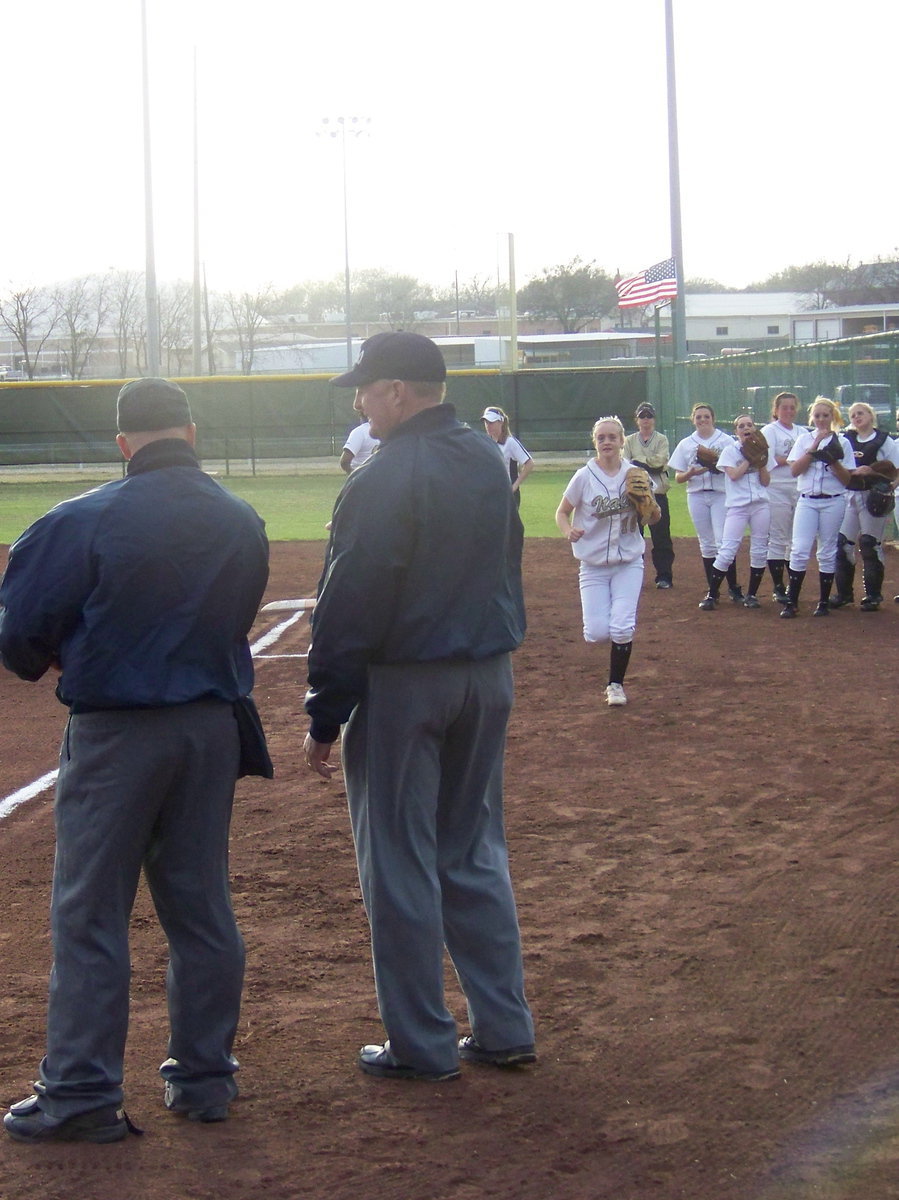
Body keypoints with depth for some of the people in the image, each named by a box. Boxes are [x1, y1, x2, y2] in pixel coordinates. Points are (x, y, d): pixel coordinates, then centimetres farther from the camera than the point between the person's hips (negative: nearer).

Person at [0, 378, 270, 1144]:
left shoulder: (87, 520, -14)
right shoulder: (244, 525, 2)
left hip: (114, 735, -5)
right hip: (213, 728, 5)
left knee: (89, 915, 3)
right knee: (202, 906, 14)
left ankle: (81, 1095, 6)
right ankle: (204, 1078, 21)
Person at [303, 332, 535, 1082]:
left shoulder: (383, 479, -16)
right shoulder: (490, 462, 8)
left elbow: (350, 607, -16)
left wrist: (326, 717, -11)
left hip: (402, 684, -7)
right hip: (488, 680, 7)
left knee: (401, 865, 3)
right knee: (477, 856, 15)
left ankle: (422, 1047, 9)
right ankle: (505, 1029, 18)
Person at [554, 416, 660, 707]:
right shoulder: (584, 477, -7)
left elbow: (653, 518, 6)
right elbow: (562, 512, 1)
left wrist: (651, 506, -17)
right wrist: (568, 531, -21)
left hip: (629, 563, 1)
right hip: (593, 565, -1)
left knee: (622, 629, -9)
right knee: (597, 634, -7)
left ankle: (616, 684, 13)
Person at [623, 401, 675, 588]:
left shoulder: (661, 439, 7)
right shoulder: (629, 441, 12)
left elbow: (660, 461, -8)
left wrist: (638, 461, -8)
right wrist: (648, 466, -14)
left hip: (657, 494, -2)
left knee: (661, 535, -3)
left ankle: (664, 577, 2)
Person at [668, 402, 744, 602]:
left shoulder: (726, 441, 2)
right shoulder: (685, 444, 9)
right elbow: (678, 477, 8)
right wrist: (690, 473, -13)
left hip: (721, 495, -3)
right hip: (697, 497, 3)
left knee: (723, 541, -12)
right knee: (707, 544, 6)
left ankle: (734, 588, -5)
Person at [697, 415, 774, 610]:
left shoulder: (763, 449, 11)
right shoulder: (730, 451, 3)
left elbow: (765, 482, 6)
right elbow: (733, 475, -13)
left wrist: (761, 459, -5)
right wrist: (750, 457, -7)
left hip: (760, 505, 3)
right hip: (736, 506, -3)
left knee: (759, 551, 2)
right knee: (727, 551, -10)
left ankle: (752, 595, 13)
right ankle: (712, 595, -3)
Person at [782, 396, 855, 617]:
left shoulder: (842, 442, 4)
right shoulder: (804, 439, 7)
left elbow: (847, 479, 0)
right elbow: (794, 470, -4)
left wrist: (832, 460, -15)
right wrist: (814, 448, -10)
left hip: (833, 501, -1)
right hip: (807, 501, 1)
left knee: (827, 553, 3)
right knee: (799, 550, -8)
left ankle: (824, 602, 11)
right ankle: (791, 602, -5)